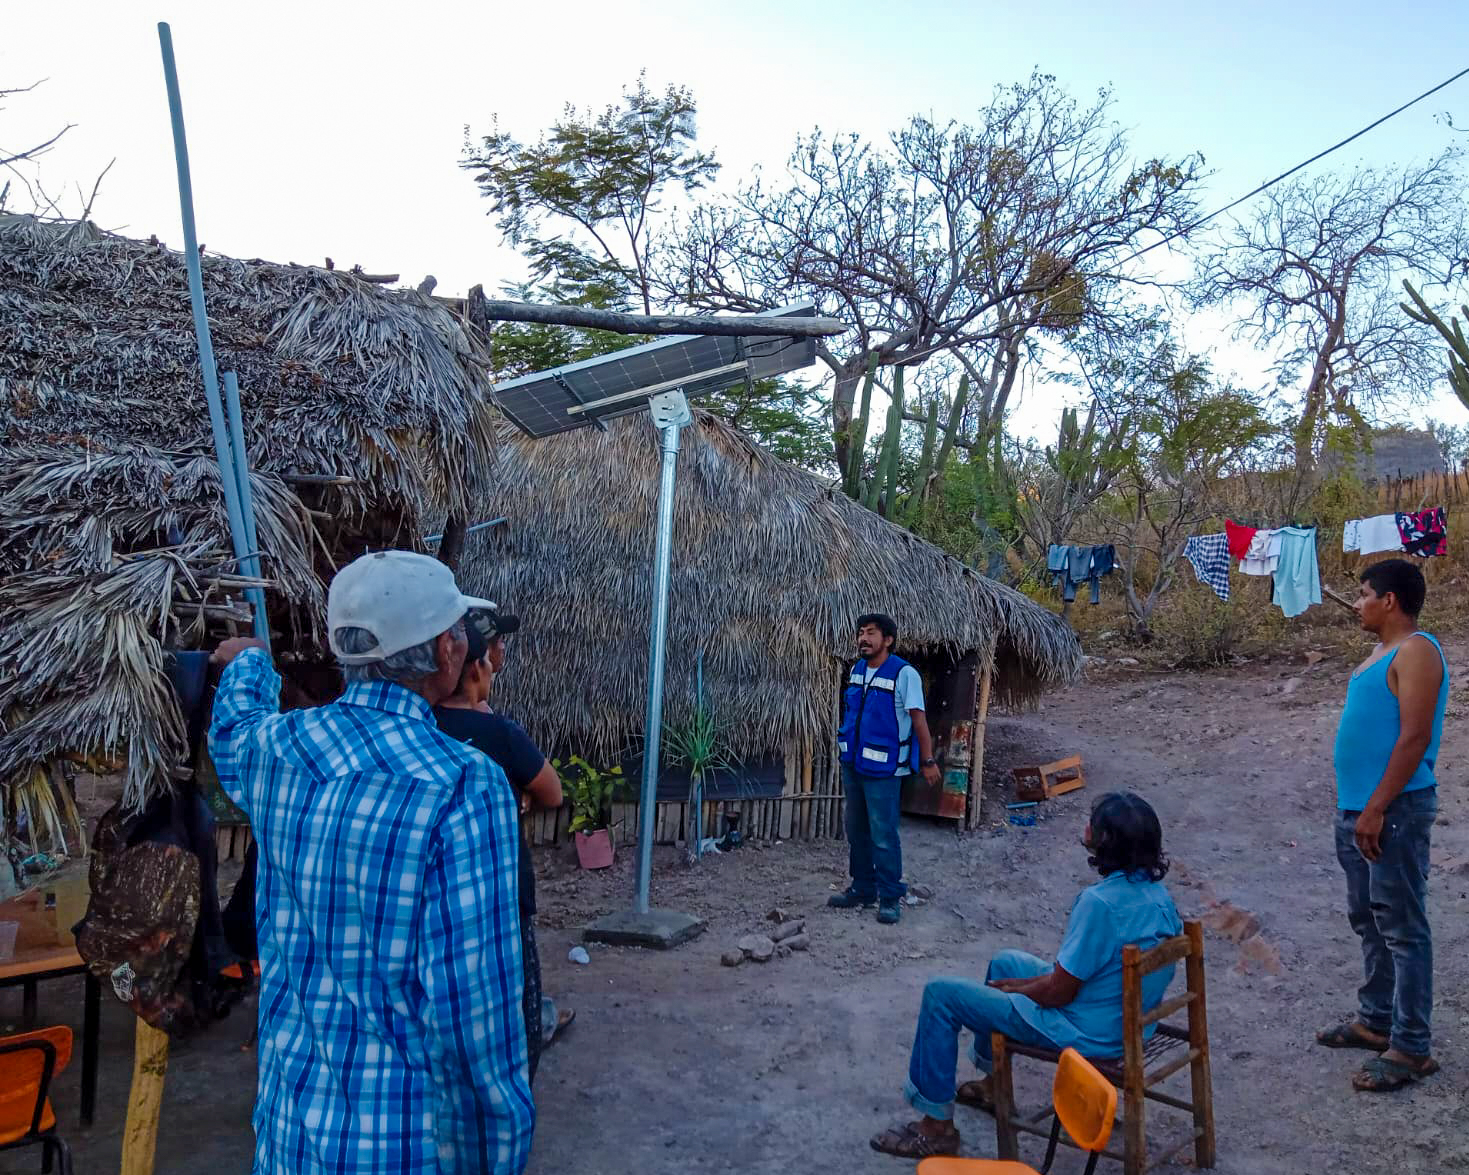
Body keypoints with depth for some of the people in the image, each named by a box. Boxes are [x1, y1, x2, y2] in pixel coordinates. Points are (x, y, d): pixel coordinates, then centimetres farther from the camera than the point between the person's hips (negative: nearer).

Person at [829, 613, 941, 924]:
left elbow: (918, 719, -13)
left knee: (883, 836, -3)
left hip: (883, 768, -7)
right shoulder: (856, 670, 6)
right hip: (852, 763, 7)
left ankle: (890, 897, 11)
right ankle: (862, 889, 29)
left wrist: (928, 761, -12)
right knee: (856, 831, 15)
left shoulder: (904, 674, -15)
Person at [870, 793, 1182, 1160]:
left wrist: (1017, 987, -4)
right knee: (1004, 962, 28)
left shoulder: (1101, 902, -30)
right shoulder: (1157, 892, -2)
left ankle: (937, 1128, 10)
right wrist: (1031, 981, 9)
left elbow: (1059, 992, -24)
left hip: (1086, 1032, -9)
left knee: (941, 994, -3)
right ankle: (992, 1085, 40)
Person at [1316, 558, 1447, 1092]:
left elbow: (1414, 737, -21)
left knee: (1402, 929, -2)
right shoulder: (1382, 653, 15)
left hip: (1394, 811, -10)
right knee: (1368, 922, 18)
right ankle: (1376, 1019, 31)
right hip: (1357, 809, 10)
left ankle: (1412, 1048, 7)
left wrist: (1376, 808, -22)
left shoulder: (1416, 651, -15)